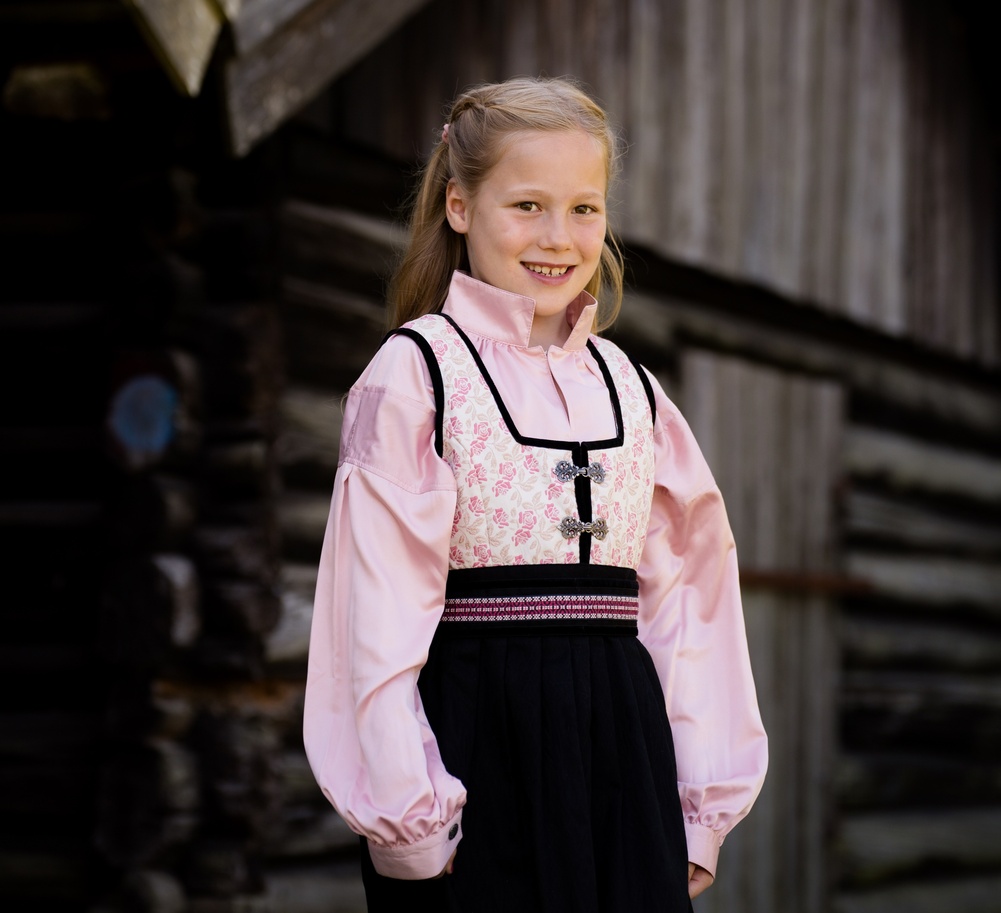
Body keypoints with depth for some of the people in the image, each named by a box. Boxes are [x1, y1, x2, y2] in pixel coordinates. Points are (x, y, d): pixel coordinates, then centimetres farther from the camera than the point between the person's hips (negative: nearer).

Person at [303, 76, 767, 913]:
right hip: (476, 750, -5)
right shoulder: (416, 375, -5)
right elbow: (381, 612, -9)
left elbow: (687, 605, 12)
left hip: (617, 751, 5)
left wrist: (702, 811, 7)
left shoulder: (629, 390, 12)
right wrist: (410, 823, -13)